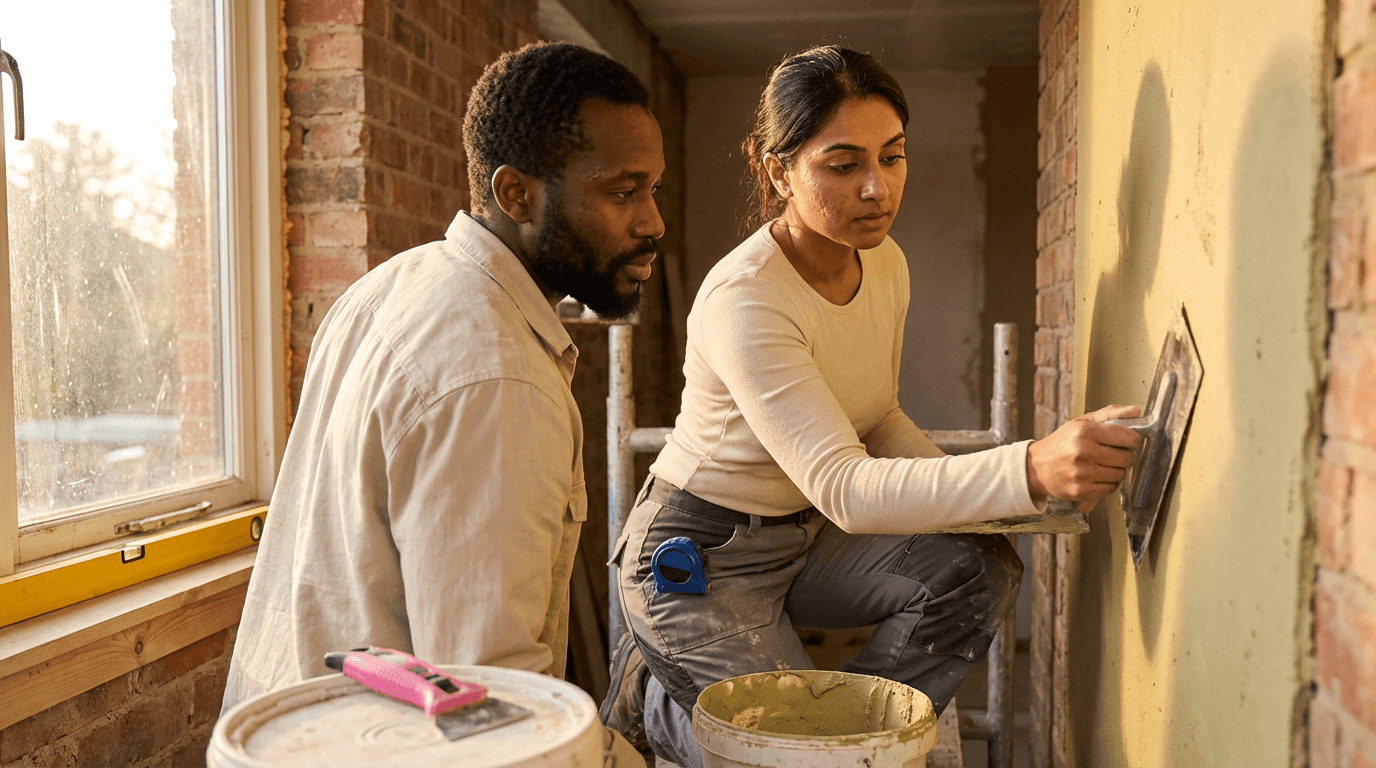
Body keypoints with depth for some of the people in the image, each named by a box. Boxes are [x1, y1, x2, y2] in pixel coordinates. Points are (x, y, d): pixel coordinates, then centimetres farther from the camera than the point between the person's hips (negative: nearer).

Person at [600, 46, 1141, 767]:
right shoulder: (743, 299, -28)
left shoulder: (886, 266, -2)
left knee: (980, 568, -16)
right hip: (699, 556, -7)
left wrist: (956, 481, -8)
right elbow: (843, 489, -36)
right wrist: (1029, 469, -49)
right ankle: (654, 699, 12)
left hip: (805, 538, 7)